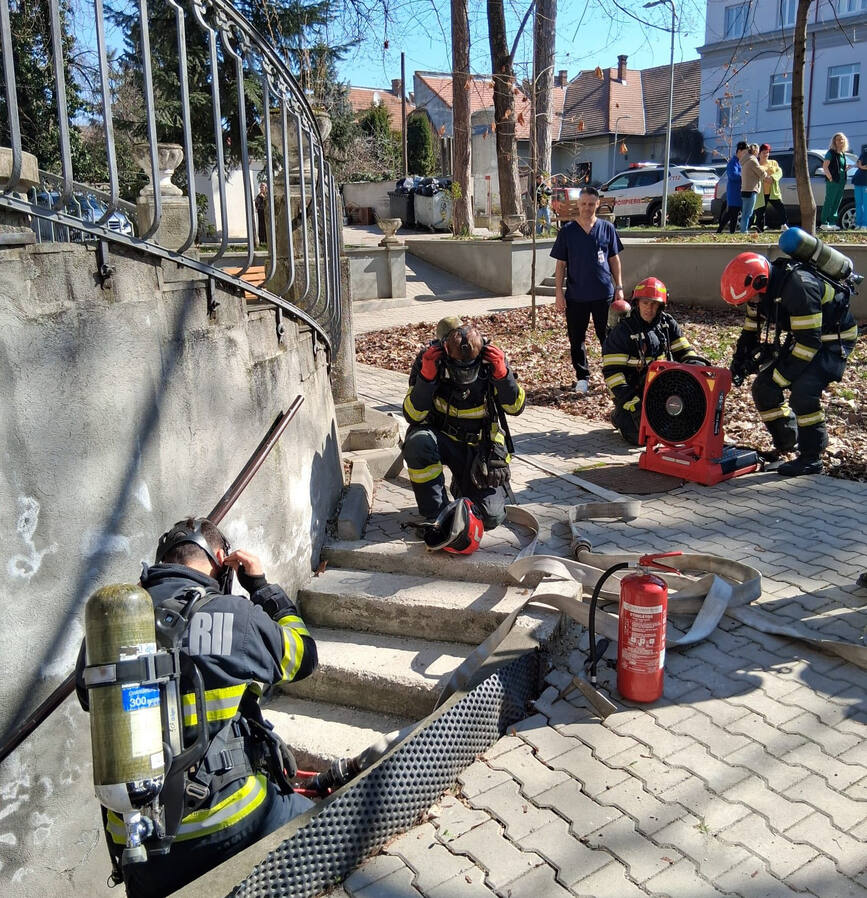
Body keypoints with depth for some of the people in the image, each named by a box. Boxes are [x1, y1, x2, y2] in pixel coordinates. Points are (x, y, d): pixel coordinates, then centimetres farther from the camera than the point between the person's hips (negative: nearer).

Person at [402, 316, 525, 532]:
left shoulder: (490, 359, -14)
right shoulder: (428, 360, -18)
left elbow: (515, 407, -12)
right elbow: (413, 416, -20)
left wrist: (502, 373, -29)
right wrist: (426, 375, -34)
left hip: (480, 446, 1)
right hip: (441, 438, 0)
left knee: (491, 518, -11)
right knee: (418, 442, -37)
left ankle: (463, 486, 24)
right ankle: (436, 513, -17)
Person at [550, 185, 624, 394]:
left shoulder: (607, 228, 4)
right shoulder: (567, 231, 2)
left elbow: (614, 259, 10)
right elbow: (561, 264, 3)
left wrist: (619, 287, 5)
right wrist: (559, 292, -2)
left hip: (604, 293, 0)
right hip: (575, 296, 0)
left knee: (608, 337, 6)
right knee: (577, 339, 7)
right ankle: (582, 378, 20)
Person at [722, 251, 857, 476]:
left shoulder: (799, 286, -33)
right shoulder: (761, 289, -7)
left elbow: (809, 342, -31)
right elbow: (751, 331, 7)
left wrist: (782, 376, -26)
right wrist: (738, 364, -4)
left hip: (834, 338, -8)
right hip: (802, 337, 9)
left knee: (803, 392, -24)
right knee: (763, 387, 1)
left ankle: (811, 458, -10)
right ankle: (786, 446, 16)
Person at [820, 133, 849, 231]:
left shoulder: (843, 154, 17)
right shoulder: (831, 153, -6)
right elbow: (824, 166, -13)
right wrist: (830, 178, -17)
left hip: (841, 181, 8)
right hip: (833, 181, -8)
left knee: (836, 203, 8)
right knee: (829, 202, -8)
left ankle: (832, 223, 12)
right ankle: (824, 223, -7)